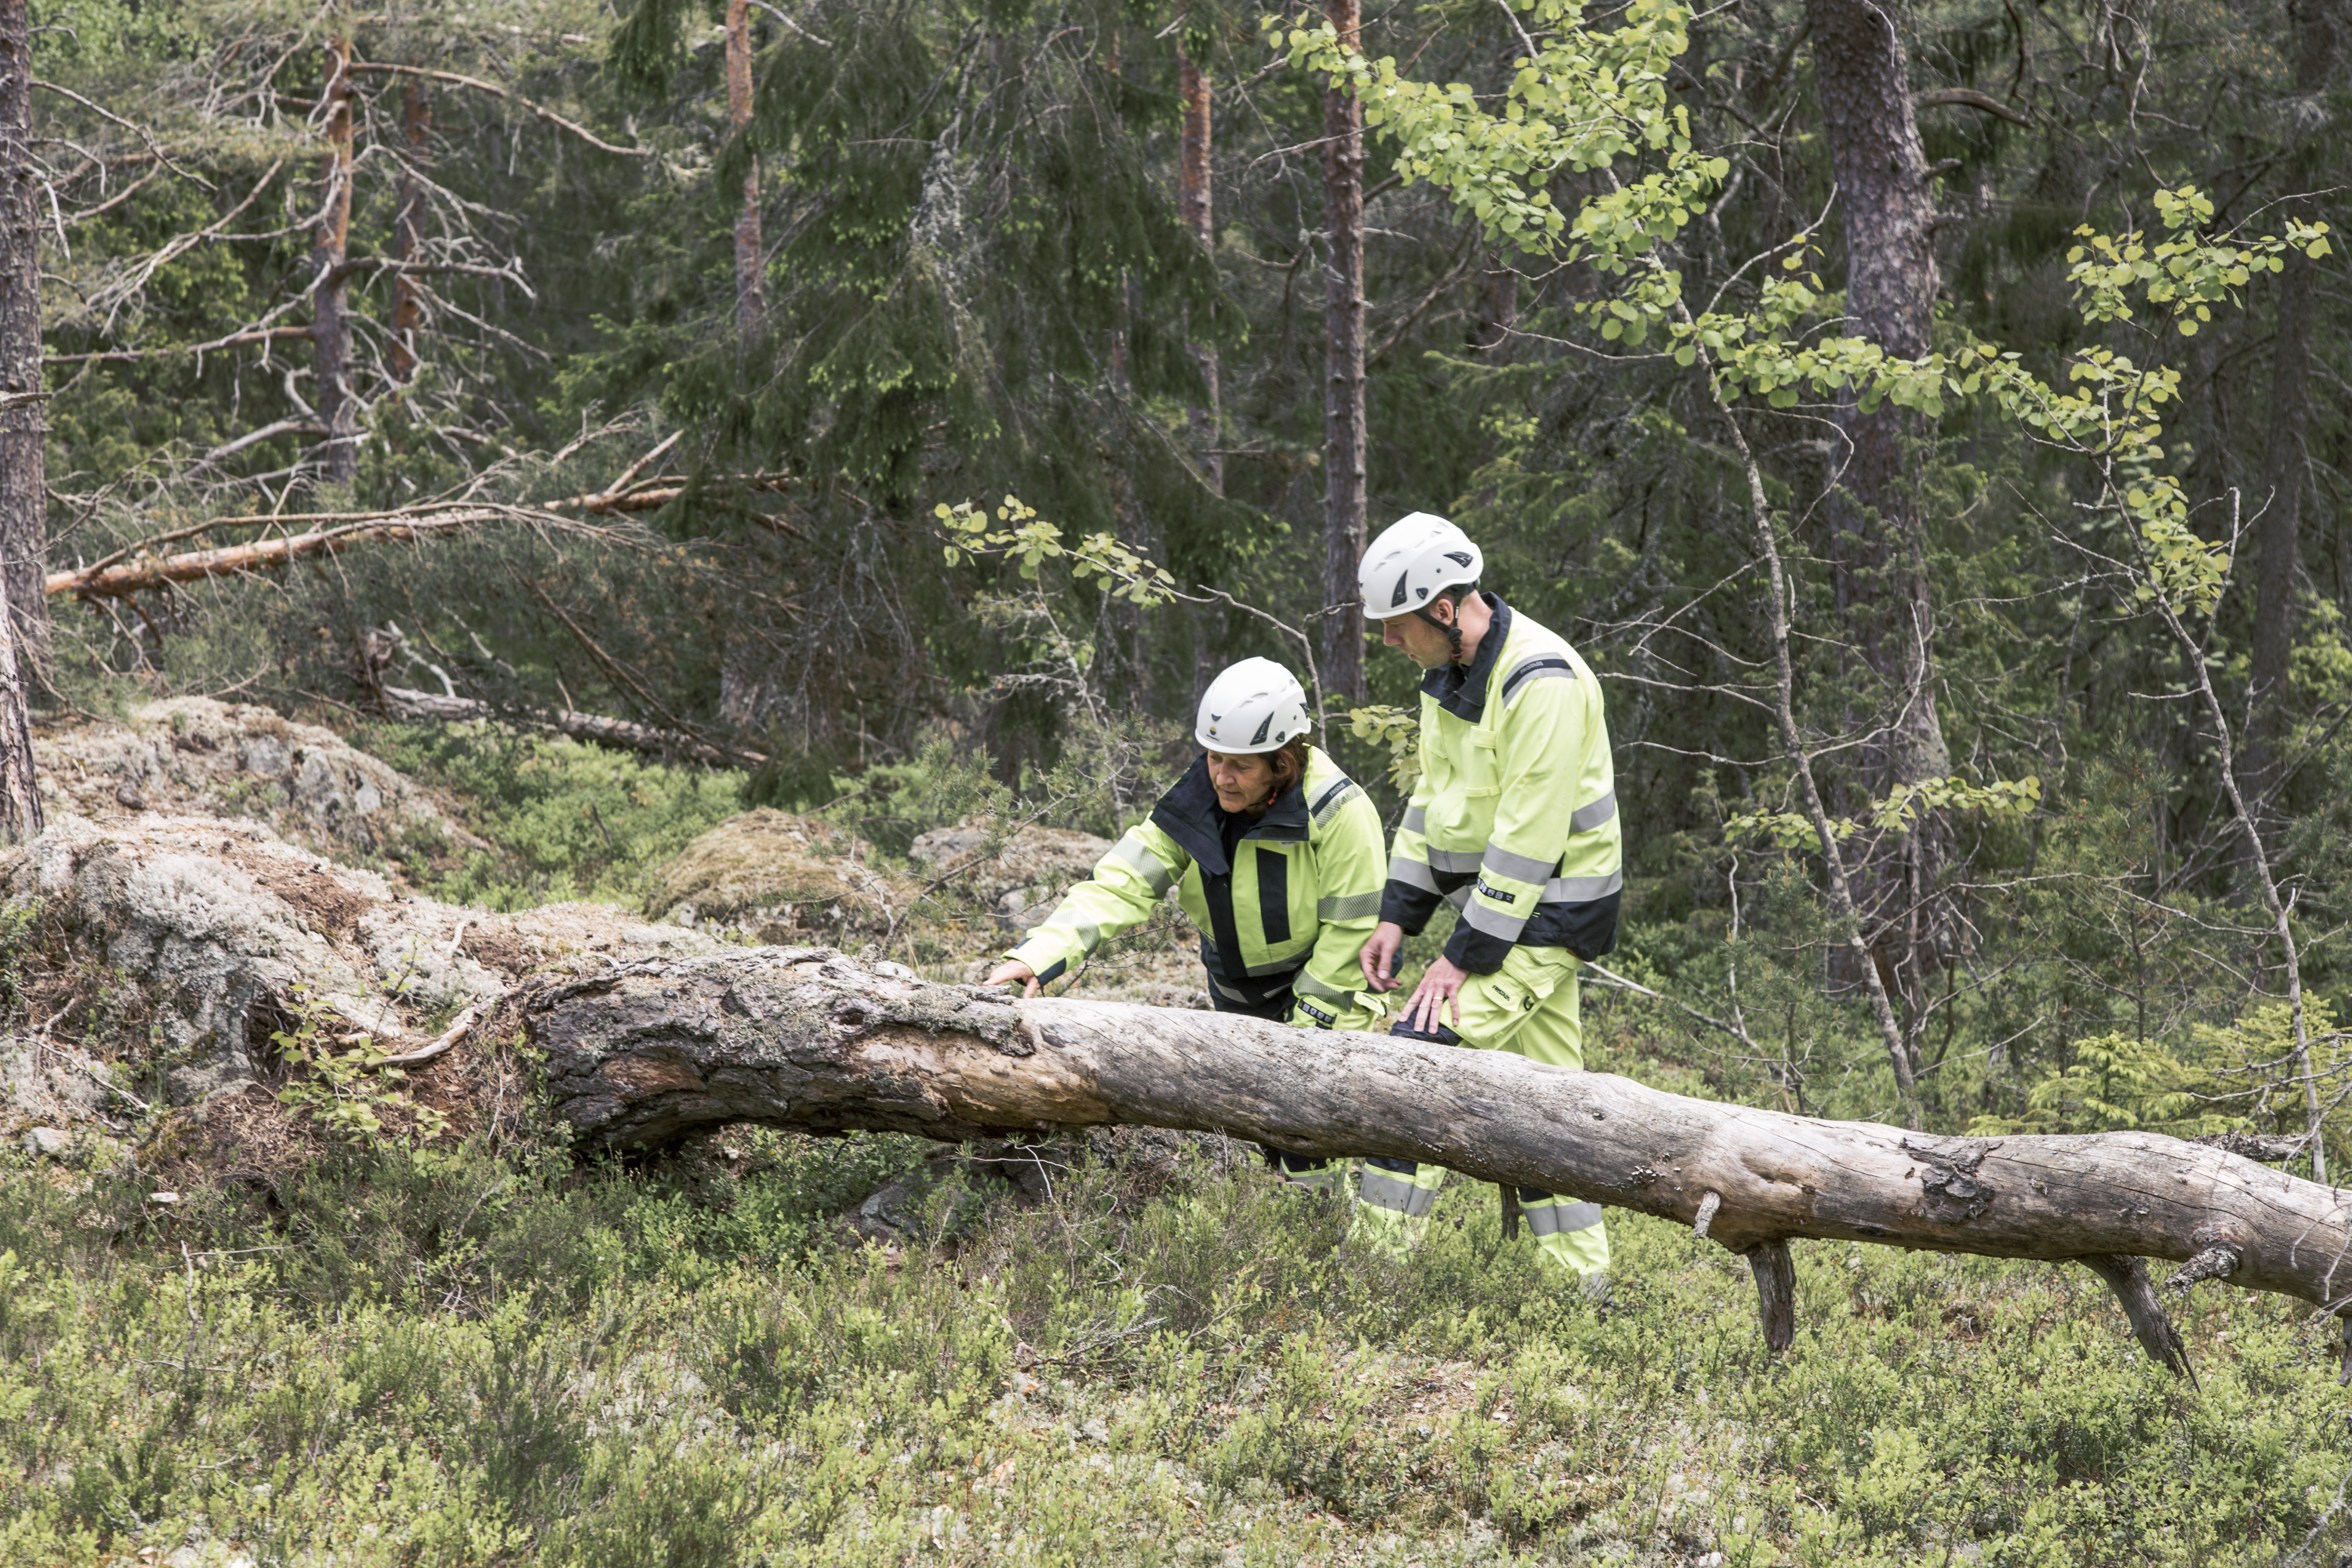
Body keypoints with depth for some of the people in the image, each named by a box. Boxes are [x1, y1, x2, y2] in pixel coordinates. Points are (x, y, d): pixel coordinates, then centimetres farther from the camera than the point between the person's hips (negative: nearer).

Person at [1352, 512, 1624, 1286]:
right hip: (1501, 904, 9)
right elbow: (1434, 795, 17)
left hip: (1545, 912, -9)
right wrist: (1399, 915, 10)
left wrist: (1464, 957, -21)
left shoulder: (1542, 682, -22)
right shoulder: (1450, 669, 8)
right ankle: (1584, 1287, 16)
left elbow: (1529, 836, -23)